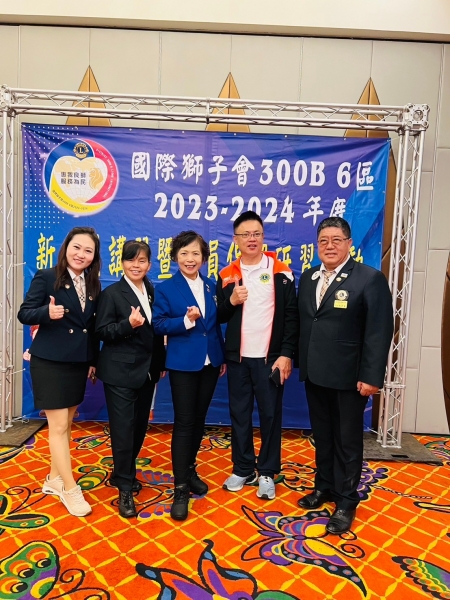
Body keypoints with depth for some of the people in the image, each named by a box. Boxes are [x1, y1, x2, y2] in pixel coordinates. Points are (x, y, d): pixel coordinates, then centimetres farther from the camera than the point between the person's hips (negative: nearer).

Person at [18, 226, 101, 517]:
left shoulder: (93, 284, 6)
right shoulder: (46, 277, -8)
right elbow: (24, 313, -10)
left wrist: (94, 360, 11)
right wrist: (47, 312, -30)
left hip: (78, 362, 6)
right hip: (50, 361, -6)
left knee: (67, 423, 14)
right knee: (58, 425, -1)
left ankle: (54, 479, 31)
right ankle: (70, 489, 11)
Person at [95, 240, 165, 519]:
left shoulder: (153, 292, 7)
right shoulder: (112, 293, -8)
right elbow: (102, 331, -12)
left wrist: (161, 362, 12)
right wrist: (128, 324, -28)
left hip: (147, 370, 6)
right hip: (121, 372, -6)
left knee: (140, 426, 15)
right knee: (123, 429, -1)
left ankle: (122, 474, 36)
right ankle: (125, 490, 14)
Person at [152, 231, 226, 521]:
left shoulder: (211, 286, 7)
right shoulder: (166, 289, -5)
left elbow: (216, 324, 11)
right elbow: (159, 324, -11)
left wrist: (223, 357, 11)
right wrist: (186, 320, -27)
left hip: (210, 363, 5)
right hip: (183, 364, -4)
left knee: (199, 419, 16)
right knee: (183, 422, -1)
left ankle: (190, 469, 35)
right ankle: (180, 488, 9)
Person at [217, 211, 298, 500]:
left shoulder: (281, 271, -3)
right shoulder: (227, 275, 5)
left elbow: (291, 315, -5)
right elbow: (219, 317, 8)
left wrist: (286, 354, -11)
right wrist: (231, 301, -12)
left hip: (270, 357, -2)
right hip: (237, 357, 3)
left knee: (270, 415, 7)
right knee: (239, 414, 11)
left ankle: (267, 473, 24)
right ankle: (243, 469, 28)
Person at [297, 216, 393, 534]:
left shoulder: (370, 279, -10)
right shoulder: (308, 278, 8)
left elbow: (379, 332, -14)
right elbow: (301, 322, 10)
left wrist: (371, 376, -18)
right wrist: (298, 361, 6)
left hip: (348, 377, -5)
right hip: (315, 374, 6)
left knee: (347, 441, 9)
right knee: (322, 436, 19)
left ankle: (346, 502, 26)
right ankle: (324, 487, 37)